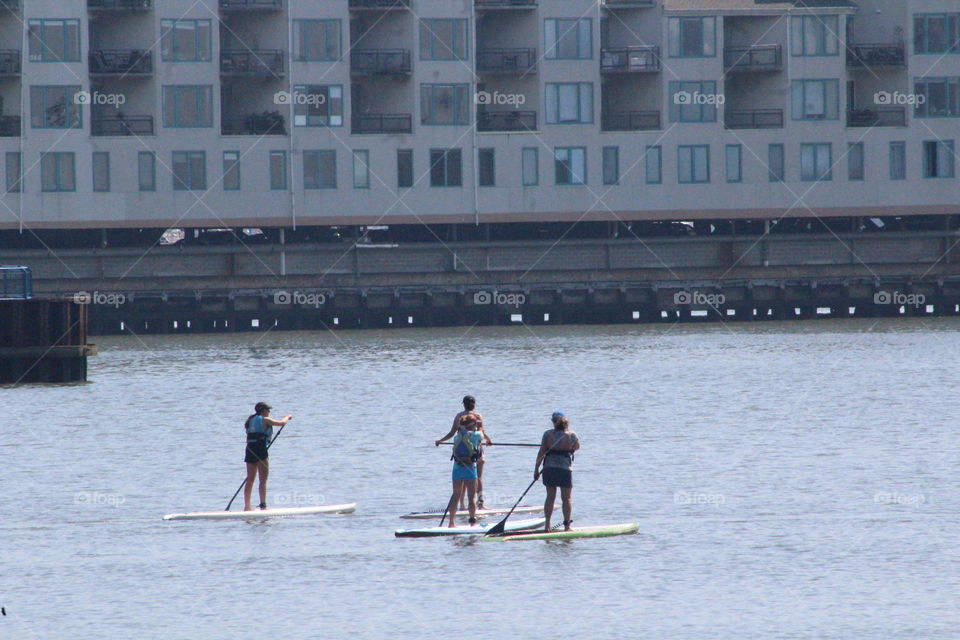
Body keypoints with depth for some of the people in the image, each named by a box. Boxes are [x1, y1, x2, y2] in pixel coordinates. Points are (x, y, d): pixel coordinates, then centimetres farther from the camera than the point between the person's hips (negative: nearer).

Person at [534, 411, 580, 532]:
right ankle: (567, 525, 4)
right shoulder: (571, 435, -4)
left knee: (550, 497, 11)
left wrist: (536, 469, 1)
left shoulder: (548, 434, -3)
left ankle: (547, 525, 10)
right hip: (565, 468, -2)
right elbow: (577, 448, 13)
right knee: (567, 498, 6)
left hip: (549, 468, 2)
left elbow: (541, 452, -4)